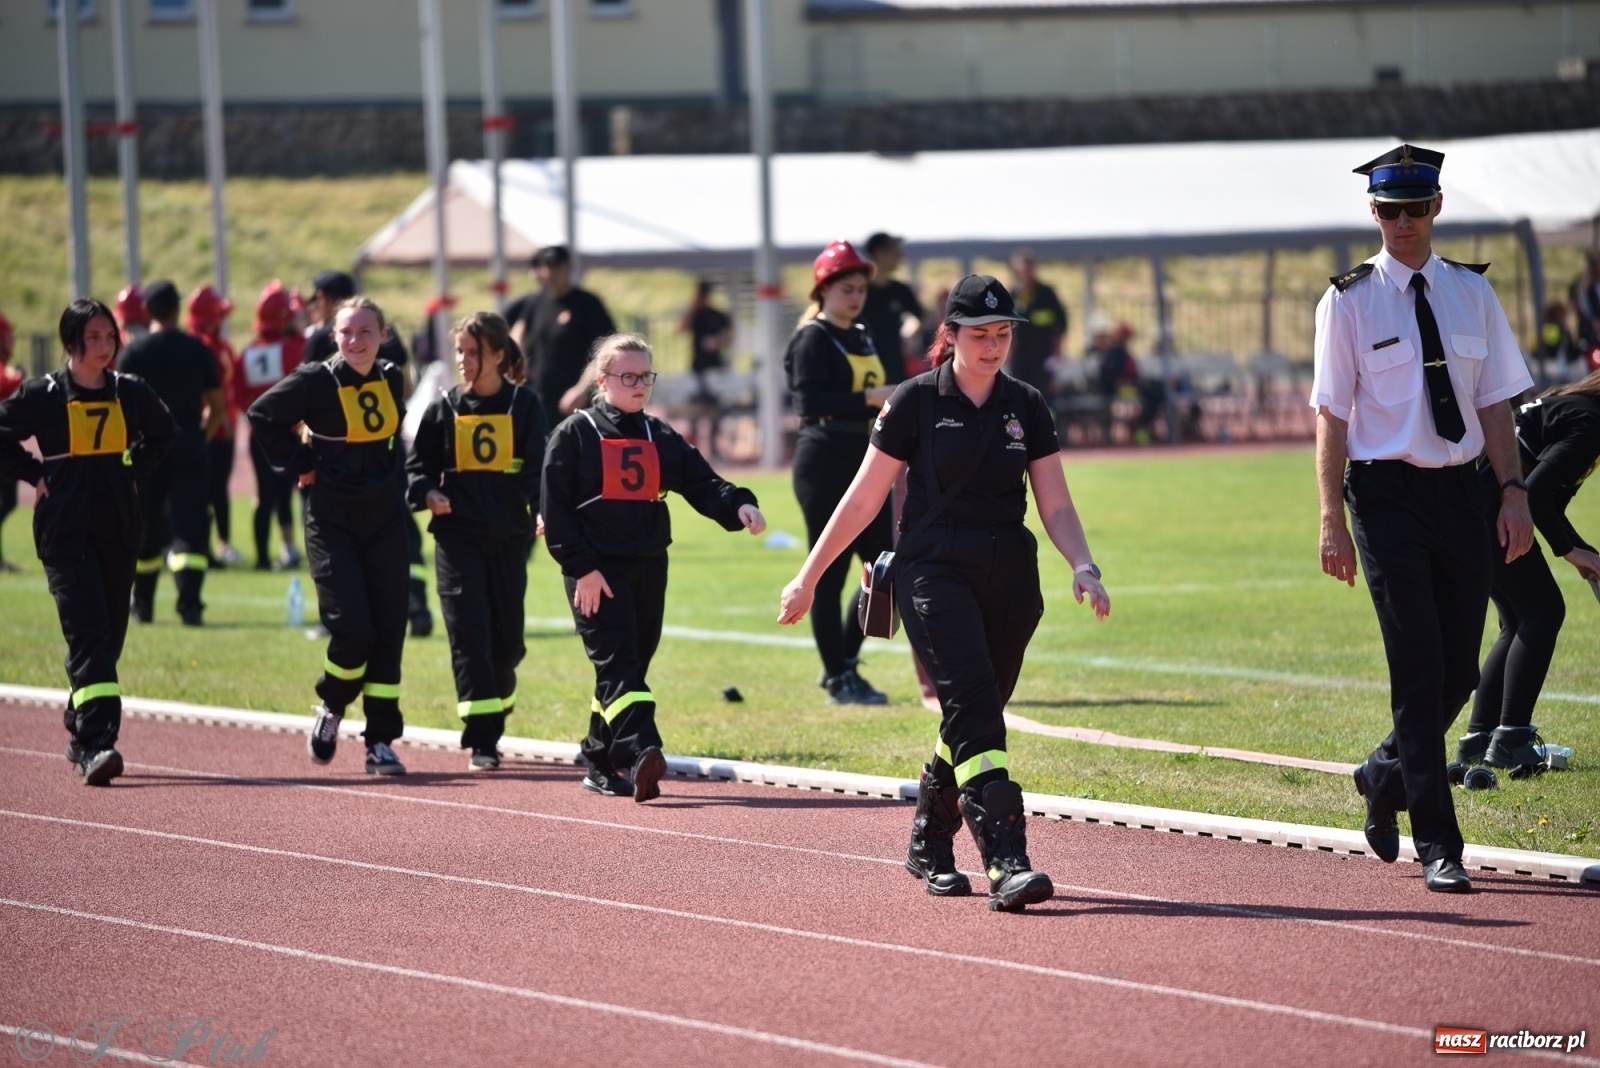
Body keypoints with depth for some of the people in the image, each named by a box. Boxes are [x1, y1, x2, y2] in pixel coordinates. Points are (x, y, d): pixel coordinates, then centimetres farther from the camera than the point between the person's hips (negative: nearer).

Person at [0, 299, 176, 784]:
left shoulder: (131, 393, 5)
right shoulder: (44, 394, -5)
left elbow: (163, 434, 24)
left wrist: (134, 470, 11)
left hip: (119, 530, 4)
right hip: (66, 535, -4)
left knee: (110, 636, 9)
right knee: (88, 634, -16)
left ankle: (80, 733, 26)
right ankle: (95, 744, -22)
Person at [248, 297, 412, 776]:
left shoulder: (391, 379, 6)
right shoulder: (316, 381, -9)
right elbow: (263, 415, 1)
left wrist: (395, 481, 13)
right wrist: (299, 463, -3)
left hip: (385, 520, 4)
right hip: (332, 520, -4)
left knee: (388, 631, 0)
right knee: (353, 629, -14)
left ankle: (381, 742, 6)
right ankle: (331, 709, 15)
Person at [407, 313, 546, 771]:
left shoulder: (524, 405, 3)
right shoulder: (444, 409, 5)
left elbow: (538, 467, -2)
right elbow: (418, 466, 11)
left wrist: (542, 509, -20)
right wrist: (427, 494, -10)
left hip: (509, 536, 0)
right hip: (457, 535, 0)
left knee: (507, 639, 6)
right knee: (469, 633, -11)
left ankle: (493, 712, 36)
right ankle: (482, 741, -10)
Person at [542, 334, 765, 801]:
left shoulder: (660, 438, 15)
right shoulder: (575, 434, -1)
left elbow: (702, 484, 8)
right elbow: (555, 507, -6)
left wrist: (738, 505, -14)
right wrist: (581, 567, -13)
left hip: (649, 567, 6)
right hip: (596, 573, -6)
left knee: (630, 666, 9)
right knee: (617, 662, -17)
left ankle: (602, 764, 20)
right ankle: (641, 754, -31)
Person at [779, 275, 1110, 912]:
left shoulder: (1026, 407, 9)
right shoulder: (916, 403, -1)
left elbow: (1055, 504, 8)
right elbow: (863, 499, 3)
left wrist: (1083, 566, -10)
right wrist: (809, 576, 3)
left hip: (1009, 577, 4)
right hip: (934, 572, -4)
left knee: (972, 717, 8)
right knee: (973, 704, -19)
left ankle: (929, 849, 28)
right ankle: (1006, 862, -29)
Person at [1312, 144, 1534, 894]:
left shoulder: (1471, 293, 9)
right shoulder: (1350, 302, -1)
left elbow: (1495, 401, 10)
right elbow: (1332, 414, -3)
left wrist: (1513, 492, 0)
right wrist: (1333, 519, -9)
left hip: (1461, 491, 4)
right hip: (1389, 493, -4)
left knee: (1460, 671, 6)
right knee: (1419, 670, -9)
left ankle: (1385, 777, 34)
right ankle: (1438, 847, -4)